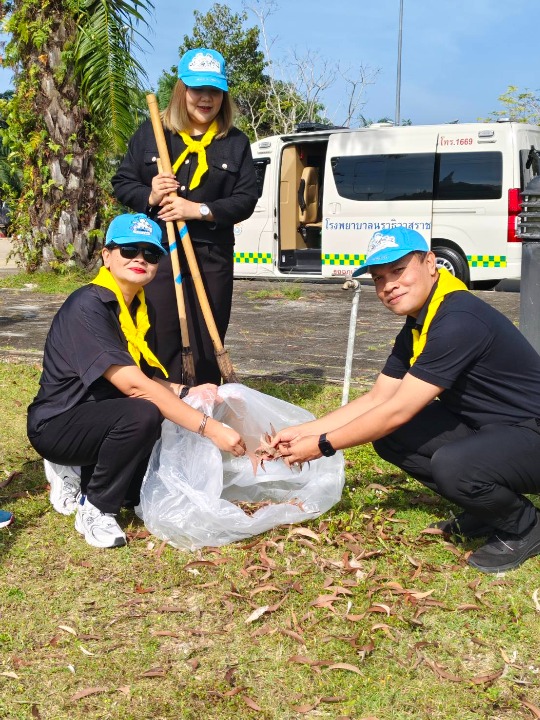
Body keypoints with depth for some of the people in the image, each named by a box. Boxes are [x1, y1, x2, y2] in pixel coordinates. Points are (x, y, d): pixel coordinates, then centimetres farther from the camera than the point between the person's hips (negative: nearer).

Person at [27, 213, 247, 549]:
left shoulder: (142, 307, 4)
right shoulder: (87, 307, -24)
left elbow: (143, 378, 11)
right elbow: (133, 386, -32)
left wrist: (186, 392, -9)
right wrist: (211, 428, -35)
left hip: (101, 415, 9)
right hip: (58, 425, -9)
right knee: (142, 414, -33)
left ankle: (87, 474, 8)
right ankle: (95, 510, -11)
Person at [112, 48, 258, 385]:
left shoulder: (236, 143, 7)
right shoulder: (151, 132, 7)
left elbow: (246, 199, 0)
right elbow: (122, 183, 9)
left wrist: (200, 210, -15)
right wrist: (149, 197, -13)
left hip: (212, 256, 1)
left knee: (206, 345, 7)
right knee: (159, 342, 1)